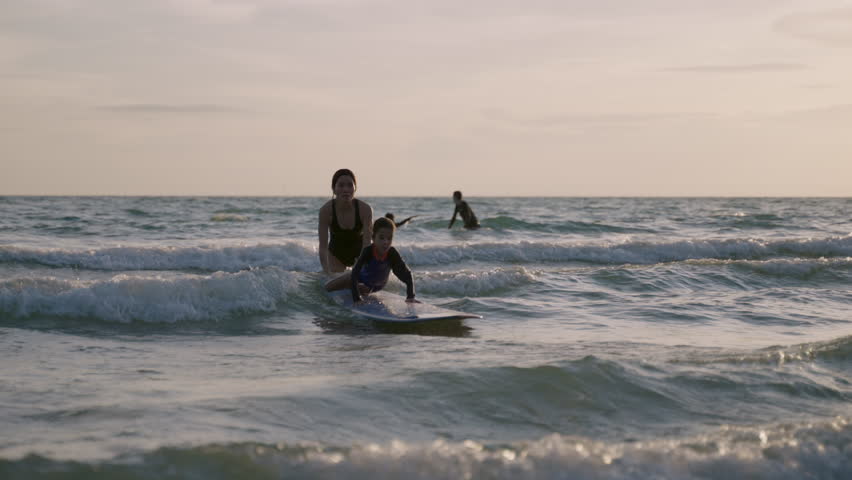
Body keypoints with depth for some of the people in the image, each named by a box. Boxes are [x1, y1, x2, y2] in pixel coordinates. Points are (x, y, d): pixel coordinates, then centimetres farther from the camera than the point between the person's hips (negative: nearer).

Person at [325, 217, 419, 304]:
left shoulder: (392, 254, -37)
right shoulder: (368, 251, -41)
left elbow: (407, 275, -34)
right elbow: (355, 273, -43)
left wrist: (410, 297, -47)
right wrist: (356, 299, -51)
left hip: (378, 285, 2)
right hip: (362, 278, -2)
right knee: (328, 288, 8)